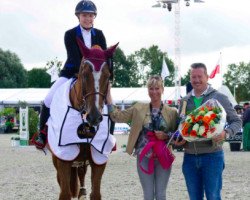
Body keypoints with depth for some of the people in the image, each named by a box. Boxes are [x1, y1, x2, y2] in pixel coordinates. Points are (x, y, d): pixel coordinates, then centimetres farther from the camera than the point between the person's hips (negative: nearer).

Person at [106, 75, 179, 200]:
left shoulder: (171, 112, 0)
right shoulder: (139, 108, 3)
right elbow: (117, 116, 1)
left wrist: (166, 136, -17)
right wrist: (108, 96, -4)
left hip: (163, 157, 0)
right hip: (144, 157, 1)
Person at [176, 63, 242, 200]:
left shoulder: (219, 98, -1)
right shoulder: (184, 101, 11)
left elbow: (236, 121, 1)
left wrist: (226, 133, -19)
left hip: (212, 156, -4)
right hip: (189, 157, 4)